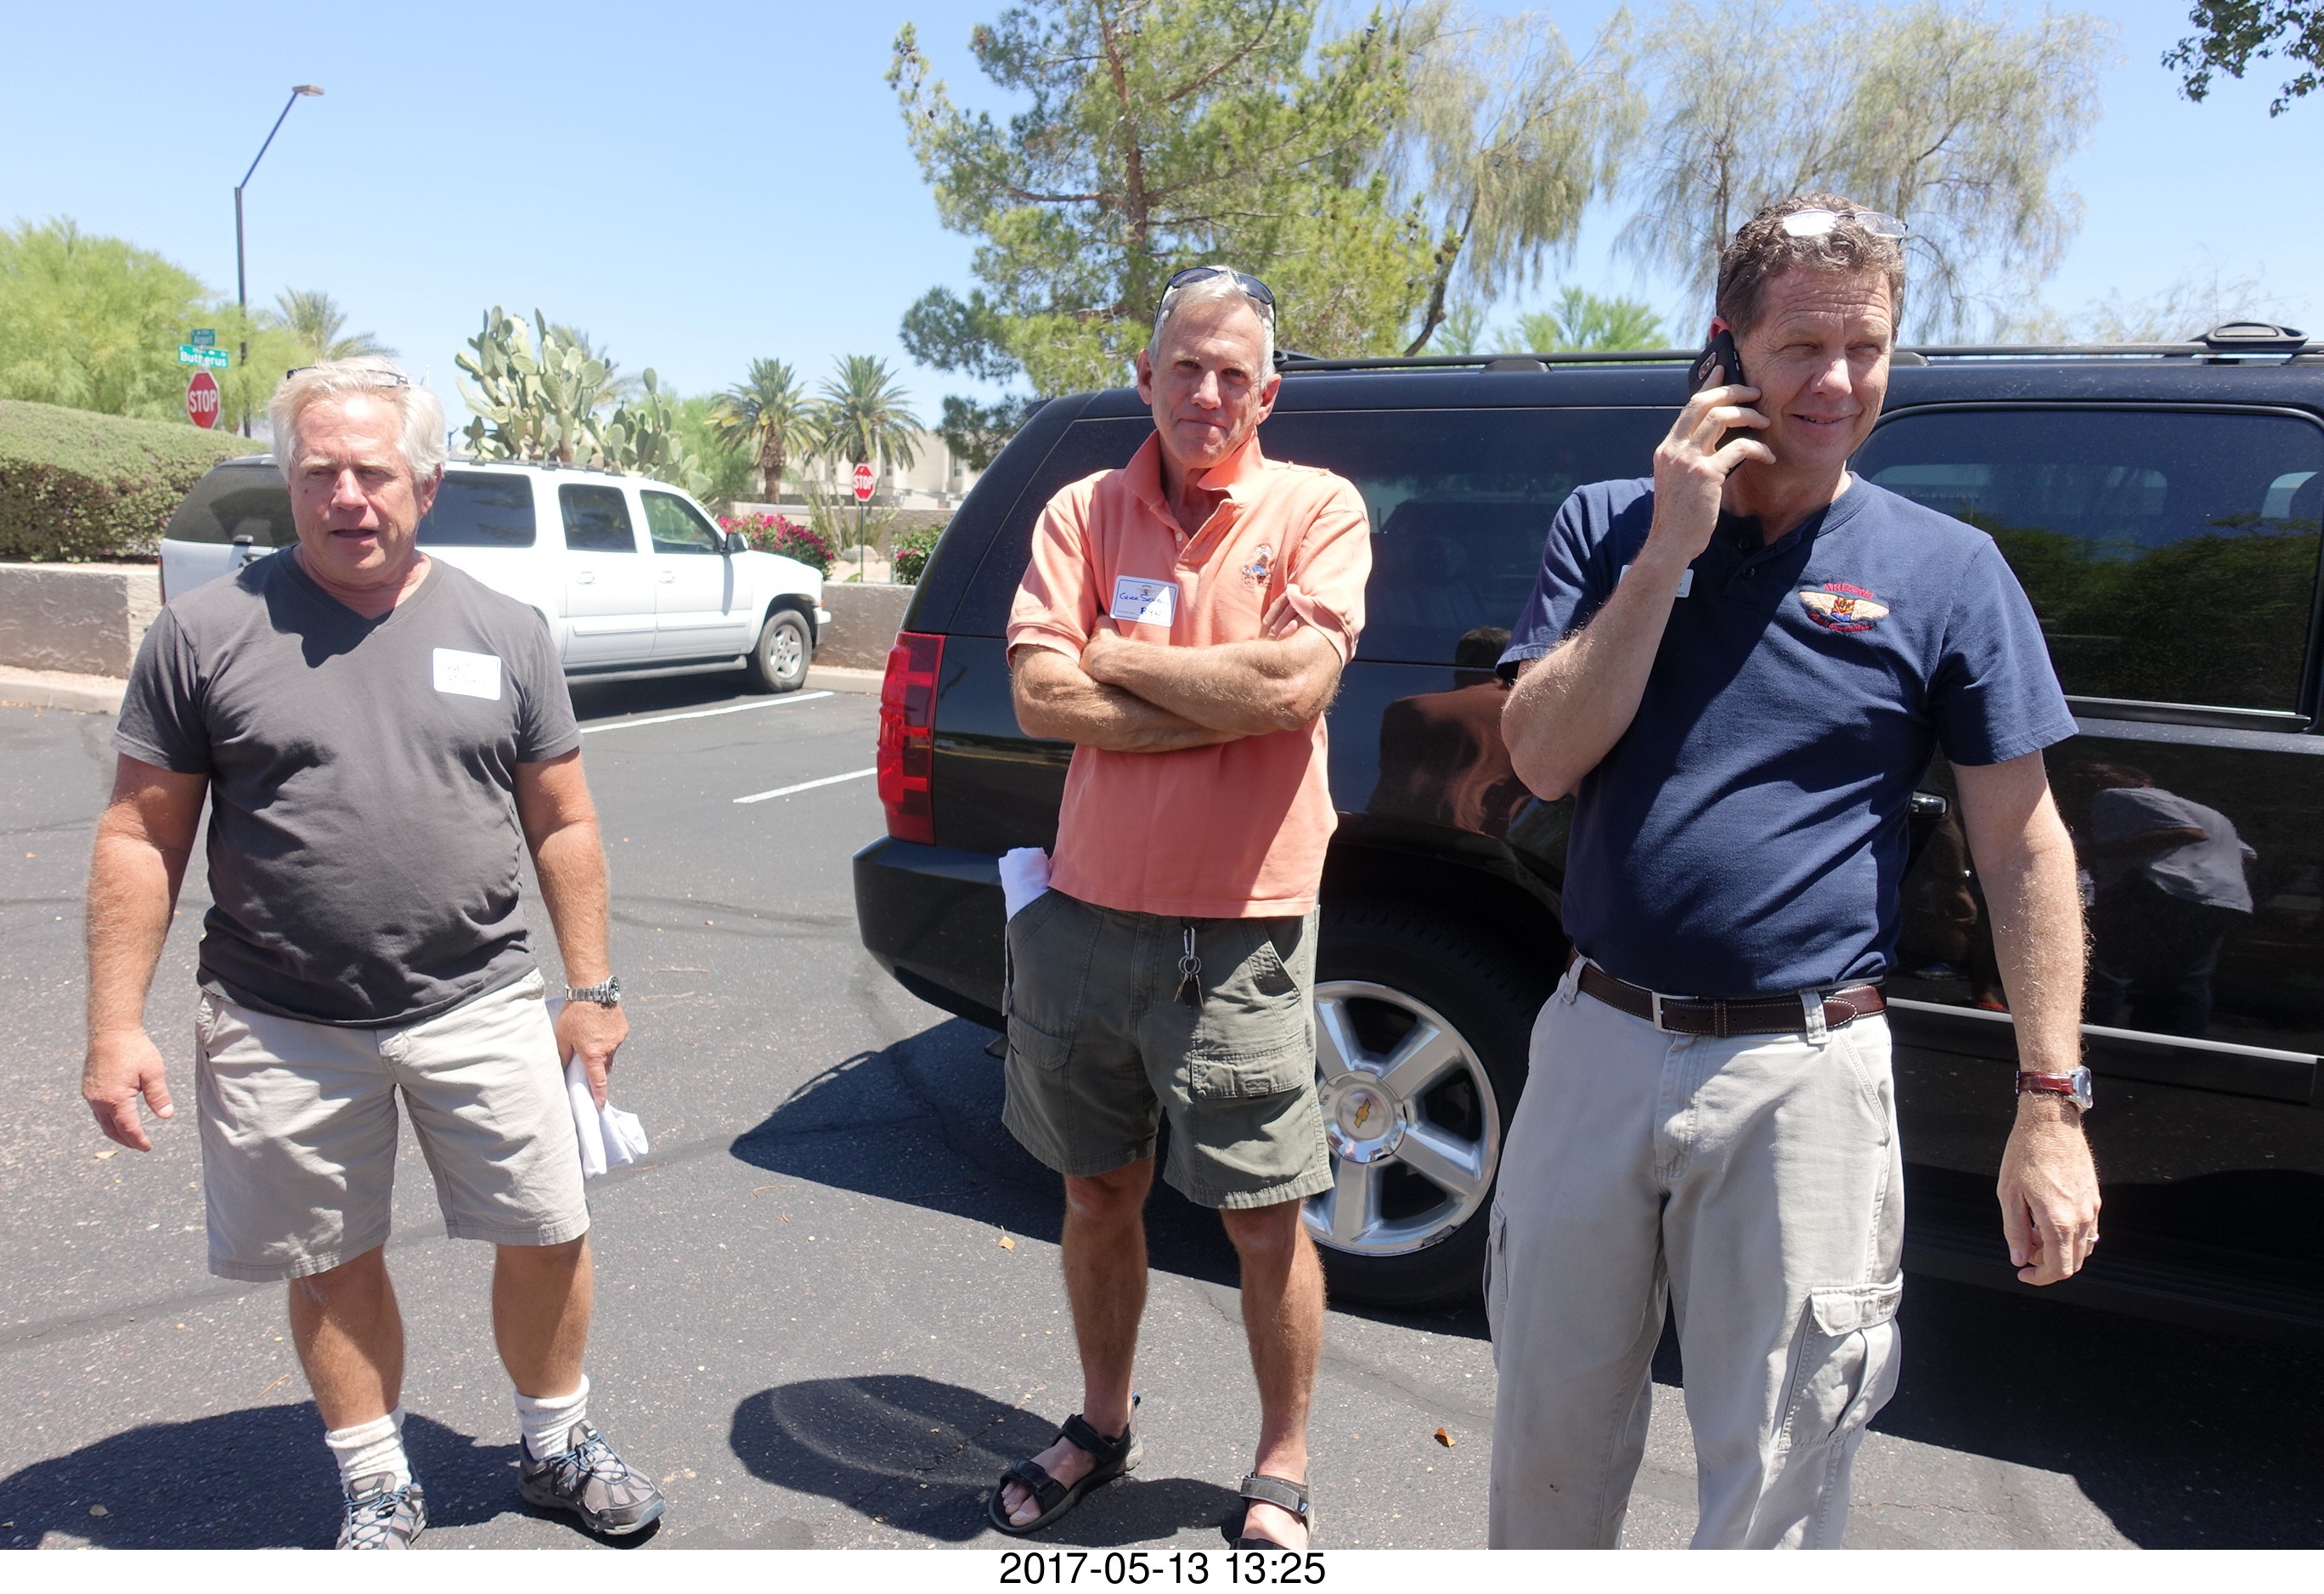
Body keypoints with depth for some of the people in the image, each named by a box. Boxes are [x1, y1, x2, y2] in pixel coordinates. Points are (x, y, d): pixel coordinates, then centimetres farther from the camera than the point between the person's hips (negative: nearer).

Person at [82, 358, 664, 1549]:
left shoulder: (503, 632, 3)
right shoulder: (206, 632, -2)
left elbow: (563, 825, 6)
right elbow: (141, 838, 1)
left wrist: (592, 989, 4)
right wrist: (116, 1024, -4)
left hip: (479, 1008, 1)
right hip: (282, 1031, 0)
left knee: (547, 1238, 9)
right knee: (332, 1266, 13)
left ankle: (557, 1446, 34)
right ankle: (378, 1486, 35)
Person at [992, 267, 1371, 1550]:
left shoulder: (1317, 509, -3)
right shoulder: (1084, 513, 4)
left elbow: (1295, 682, -20)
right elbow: (1040, 698, -9)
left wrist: (1115, 655, -10)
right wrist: (1230, 703, -14)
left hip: (1237, 938, -3)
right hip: (1086, 916, 4)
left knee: (1267, 1224, 8)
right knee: (1098, 1193, 19)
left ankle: (1281, 1475, 31)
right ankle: (1101, 1424, 42)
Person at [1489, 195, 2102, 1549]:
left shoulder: (1947, 567, -1)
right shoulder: (1610, 527, 4)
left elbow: (2025, 846, 0)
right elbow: (1544, 758, -8)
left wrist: (2052, 1103, -5)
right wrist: (1668, 549, -13)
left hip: (1802, 1074, -2)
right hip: (1597, 1043, 2)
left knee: (1775, 1485, 10)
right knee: (1547, 1428, 18)